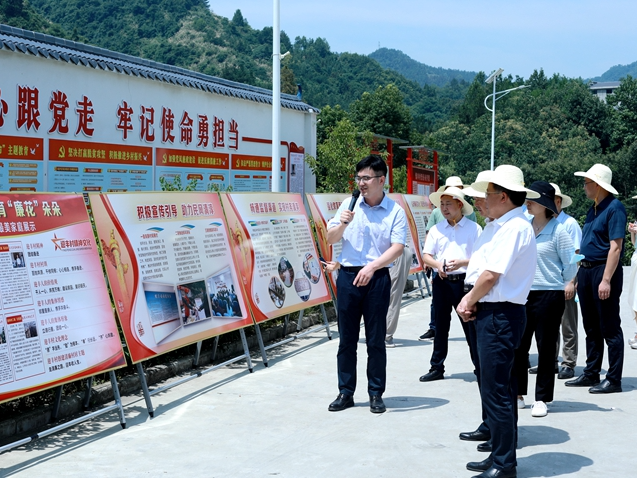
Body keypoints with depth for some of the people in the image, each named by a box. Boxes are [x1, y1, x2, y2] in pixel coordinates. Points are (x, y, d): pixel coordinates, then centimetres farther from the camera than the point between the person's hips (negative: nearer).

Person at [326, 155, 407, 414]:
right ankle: (345, 392, 15)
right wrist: (343, 224, -10)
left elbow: (397, 247, -10)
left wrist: (371, 268, -21)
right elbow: (330, 239, 10)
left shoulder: (395, 211, -2)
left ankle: (376, 394, 13)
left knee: (376, 340, 3)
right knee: (346, 338, 7)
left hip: (377, 278, -2)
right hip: (348, 275, 3)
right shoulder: (349, 205, 7)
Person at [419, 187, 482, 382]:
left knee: (470, 325, -2)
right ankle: (437, 368, 18)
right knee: (440, 327, 11)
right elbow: (426, 256, 7)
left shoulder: (473, 228, 0)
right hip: (441, 282, 4)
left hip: (464, 281, -4)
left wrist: (462, 262, -20)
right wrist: (438, 265, -13)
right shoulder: (436, 229, 11)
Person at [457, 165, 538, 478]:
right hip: (490, 313, 10)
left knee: (496, 391, -6)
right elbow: (481, 267, 16)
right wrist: (470, 300, 3)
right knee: (497, 387, 16)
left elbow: (491, 275, -20)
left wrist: (469, 302, -6)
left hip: (500, 315, -10)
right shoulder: (499, 226, 15)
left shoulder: (514, 227, -16)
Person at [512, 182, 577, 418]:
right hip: (522, 294, 5)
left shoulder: (557, 230, -8)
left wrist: (558, 282, 9)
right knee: (518, 345, 7)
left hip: (548, 296, -5)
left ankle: (542, 398, 12)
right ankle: (517, 394, 19)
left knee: (546, 347, 4)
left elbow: (571, 265, -2)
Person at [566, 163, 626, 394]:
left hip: (604, 271, -9)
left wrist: (606, 280, -24)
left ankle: (614, 379, 3)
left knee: (610, 329, -2)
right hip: (586, 270, 9)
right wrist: (579, 273, 16)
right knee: (591, 328, 14)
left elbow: (615, 247, -19)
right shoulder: (593, 208, 14)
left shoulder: (614, 208, -13)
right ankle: (591, 374, 22)